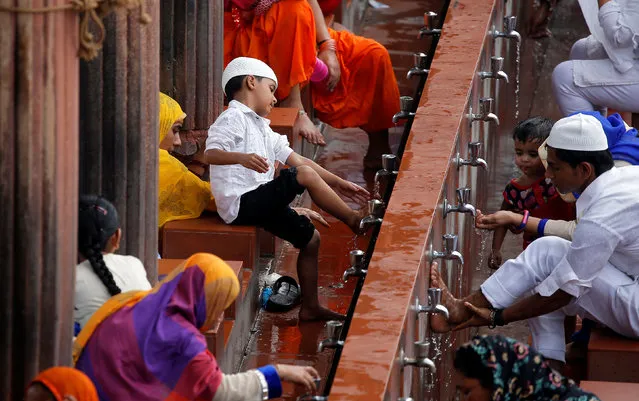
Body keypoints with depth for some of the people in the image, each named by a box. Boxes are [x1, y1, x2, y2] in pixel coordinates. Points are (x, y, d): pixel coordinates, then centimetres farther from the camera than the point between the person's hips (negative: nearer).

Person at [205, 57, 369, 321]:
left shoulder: (261, 128, 24)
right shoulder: (234, 119, -6)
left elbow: (296, 159, 23)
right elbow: (210, 154, -22)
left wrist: (338, 184, 18)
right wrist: (242, 158, -40)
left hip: (258, 204, 10)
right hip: (240, 202, -10)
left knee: (309, 238, 13)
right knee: (305, 175, -17)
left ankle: (310, 307, 19)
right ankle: (354, 220, -6)